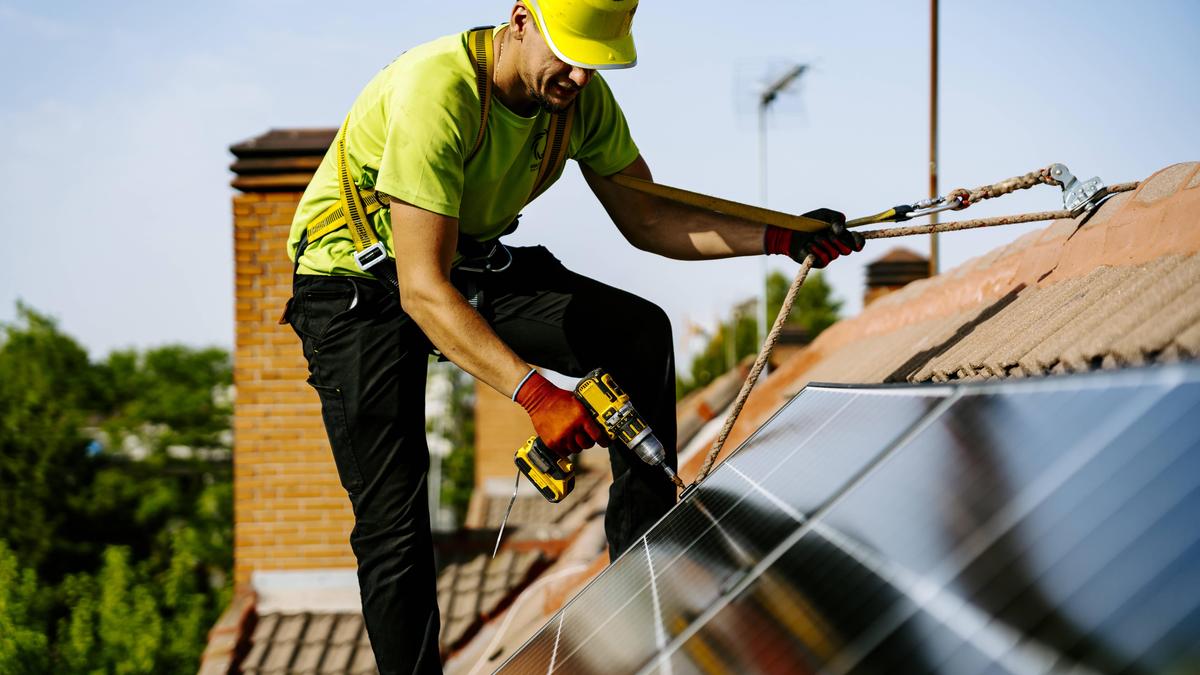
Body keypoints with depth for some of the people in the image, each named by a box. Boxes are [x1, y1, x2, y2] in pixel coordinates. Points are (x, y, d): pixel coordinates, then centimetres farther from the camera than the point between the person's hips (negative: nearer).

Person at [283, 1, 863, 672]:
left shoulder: (582, 95, -13)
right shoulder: (436, 90, -35)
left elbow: (645, 220, -2)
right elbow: (423, 291, -38)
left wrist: (778, 237, -15)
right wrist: (535, 393, -46)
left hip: (470, 262, 6)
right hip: (357, 284, -6)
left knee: (639, 331, -11)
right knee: (394, 528, -13)